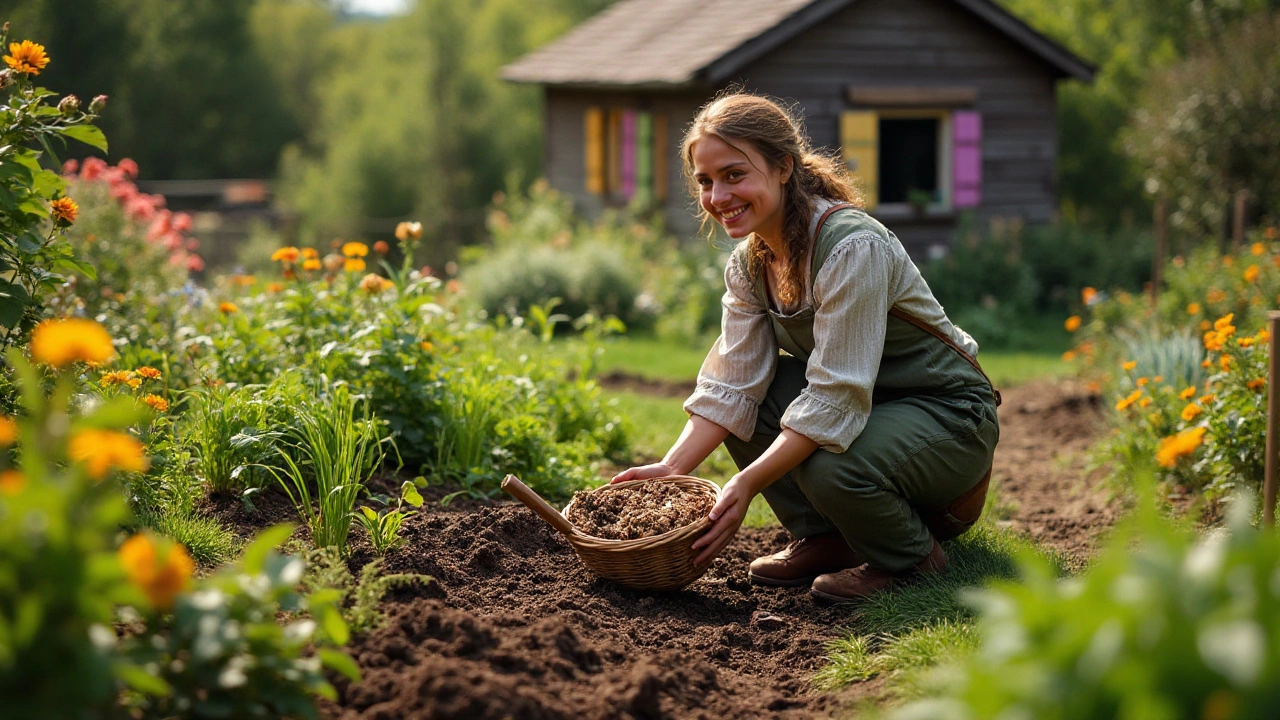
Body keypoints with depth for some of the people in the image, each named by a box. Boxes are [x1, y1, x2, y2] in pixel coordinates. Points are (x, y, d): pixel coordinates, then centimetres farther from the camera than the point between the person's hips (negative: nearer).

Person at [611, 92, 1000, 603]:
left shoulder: (853, 247, -28)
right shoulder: (750, 263, -2)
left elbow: (834, 401, -31)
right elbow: (730, 386, -6)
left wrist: (747, 485, -35)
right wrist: (672, 468, -20)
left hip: (948, 413, -8)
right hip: (864, 403, 8)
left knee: (832, 466, -34)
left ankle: (912, 556, -2)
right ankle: (823, 539, 5)